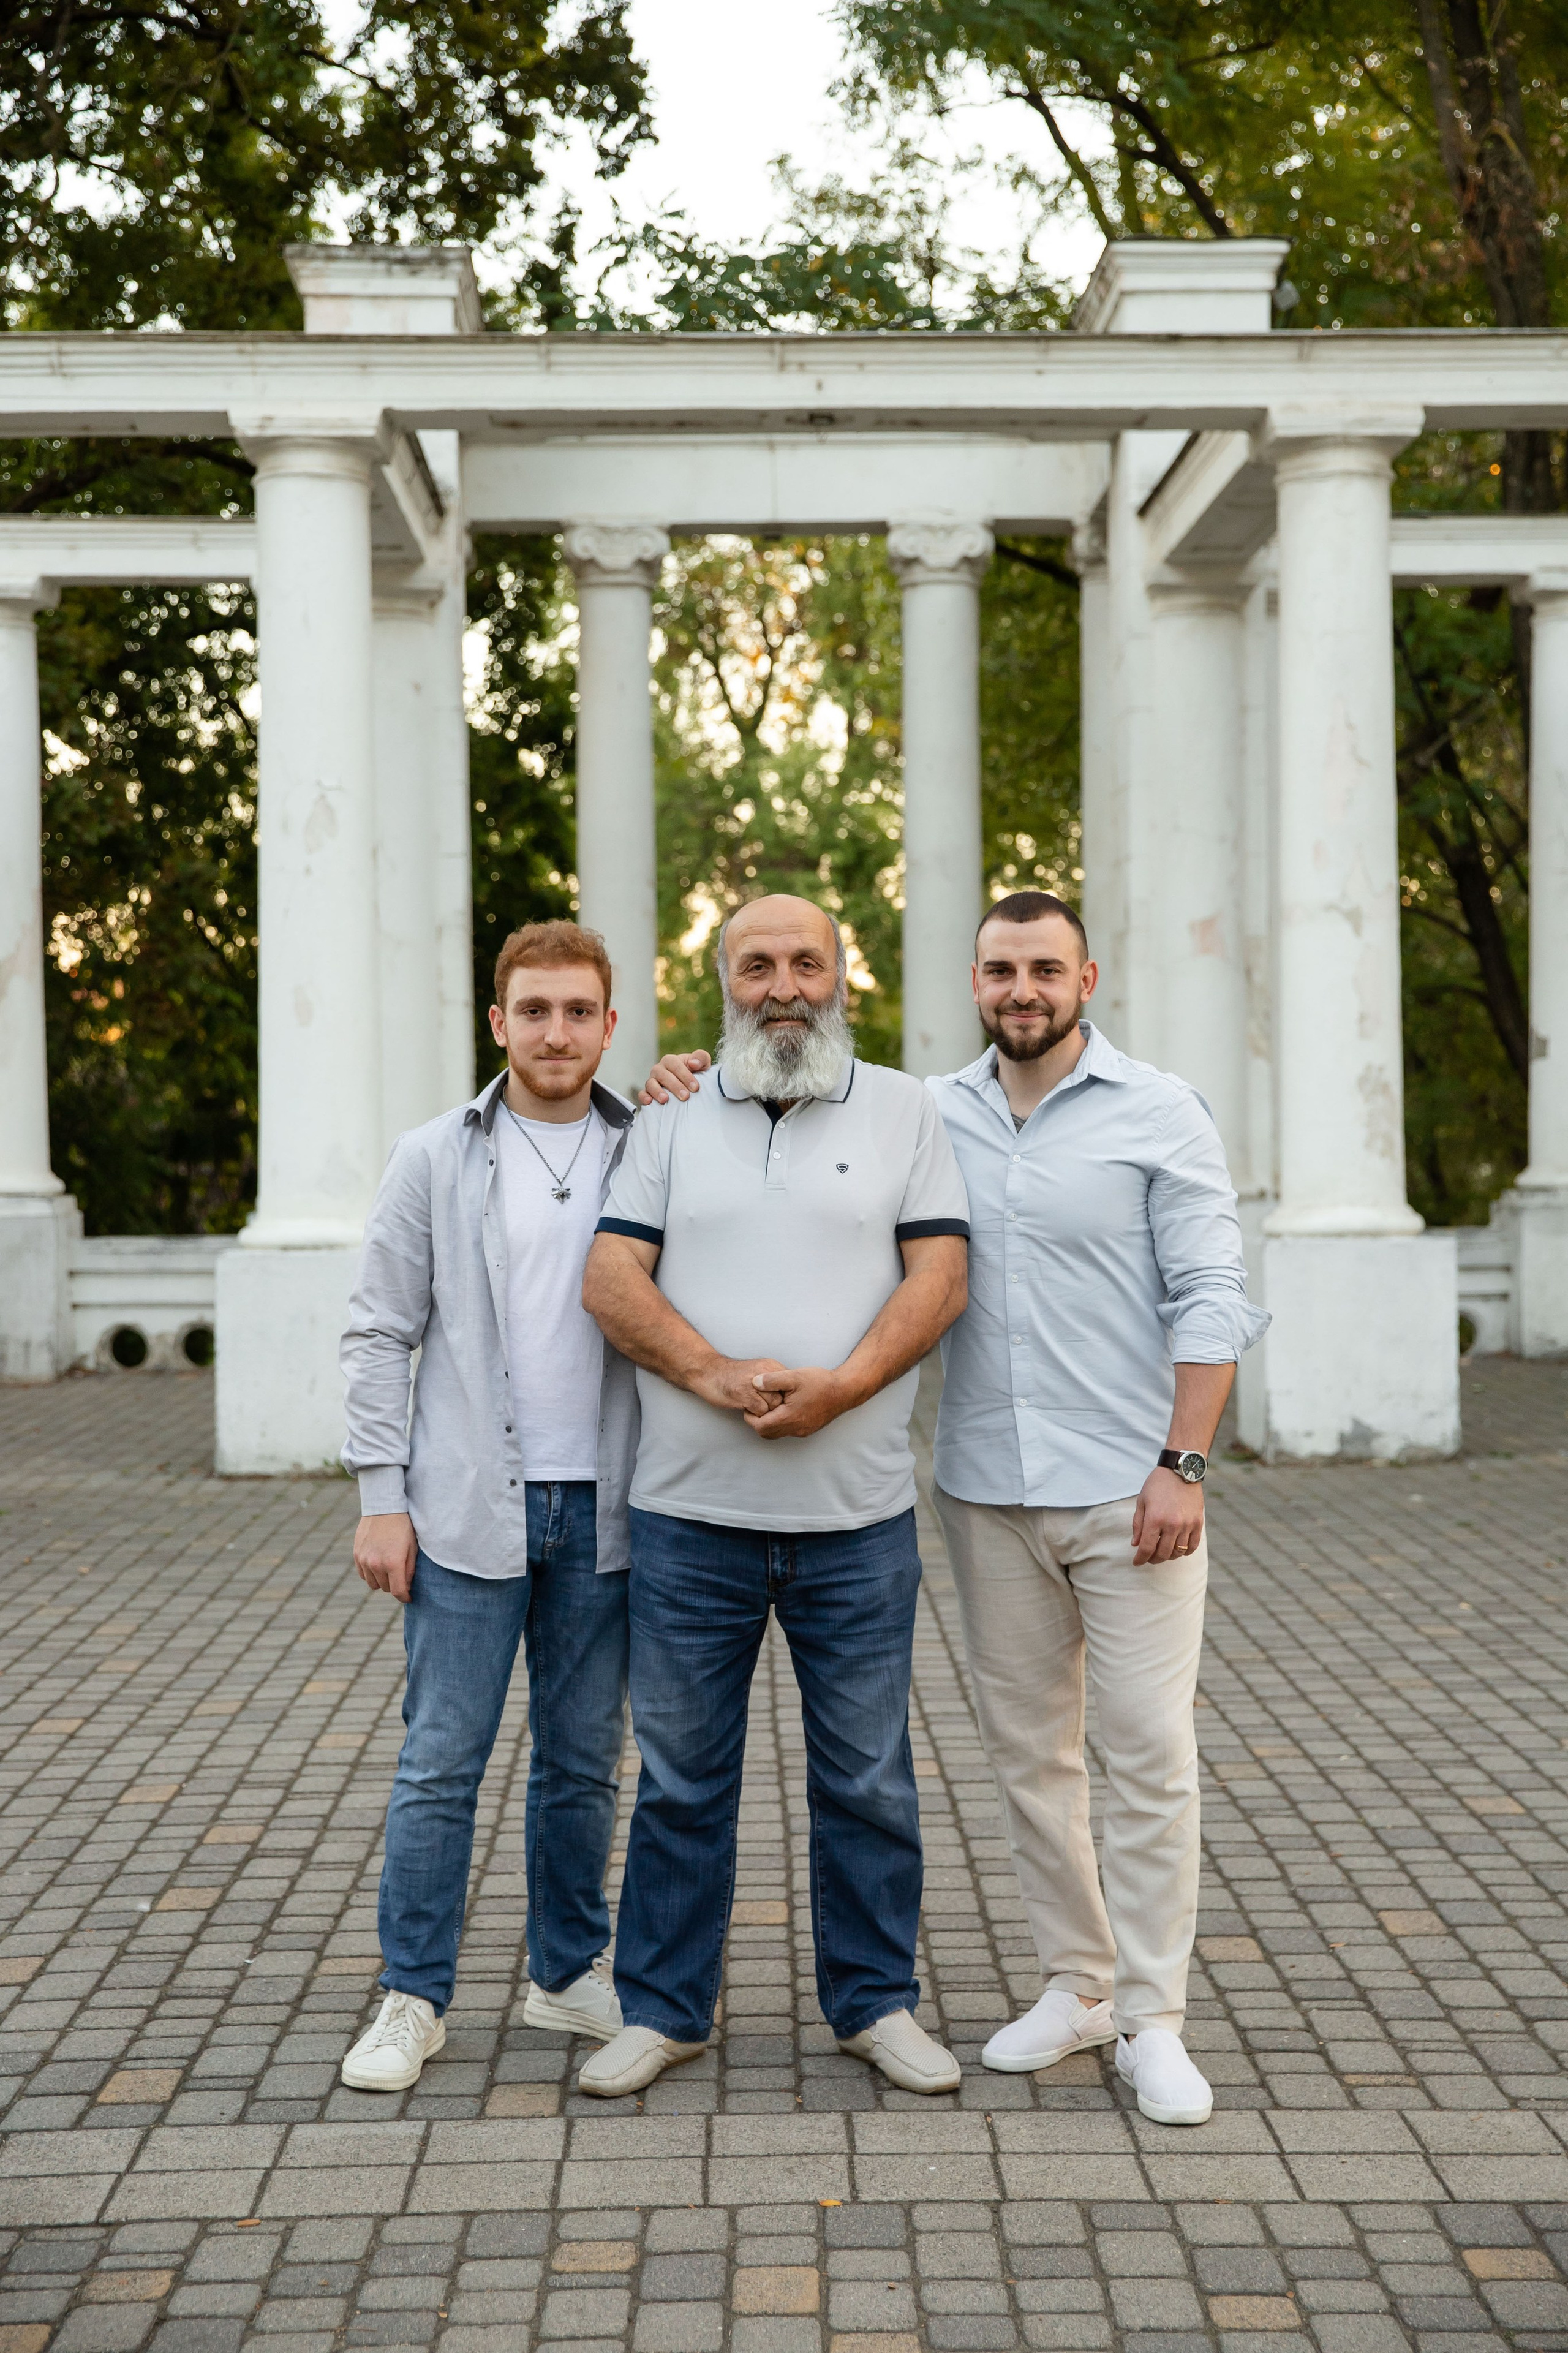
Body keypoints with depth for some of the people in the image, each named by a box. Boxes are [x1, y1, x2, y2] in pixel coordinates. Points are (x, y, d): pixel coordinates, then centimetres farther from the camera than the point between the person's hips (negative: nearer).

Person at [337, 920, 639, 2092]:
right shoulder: (436, 1159, 1)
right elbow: (380, 1335, 1)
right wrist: (382, 1497, -4)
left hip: (601, 1511, 2)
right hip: (470, 1509, -2)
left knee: (585, 1762, 12)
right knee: (441, 1761, 1)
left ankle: (570, 1972, 26)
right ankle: (414, 1997, 13)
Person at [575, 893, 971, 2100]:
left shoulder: (903, 1110, 7)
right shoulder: (673, 1119, 9)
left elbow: (939, 1276, -2)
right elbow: (611, 1278, 0)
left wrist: (838, 1387, -17)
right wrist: (716, 1376, -16)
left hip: (859, 1514, 0)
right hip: (690, 1511, 1)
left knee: (868, 1775, 8)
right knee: (680, 1773, 8)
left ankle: (877, 2000, 22)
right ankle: (664, 2008, 20)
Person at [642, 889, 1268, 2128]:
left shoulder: (1160, 1113, -3)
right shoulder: (934, 1115, 7)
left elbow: (1211, 1300, -6)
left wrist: (1183, 1465, -14)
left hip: (1131, 1491, -4)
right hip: (987, 1492, 4)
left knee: (1151, 1751, -2)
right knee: (1028, 1749, 11)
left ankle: (1152, 2020, 8)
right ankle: (1077, 1985, 25)